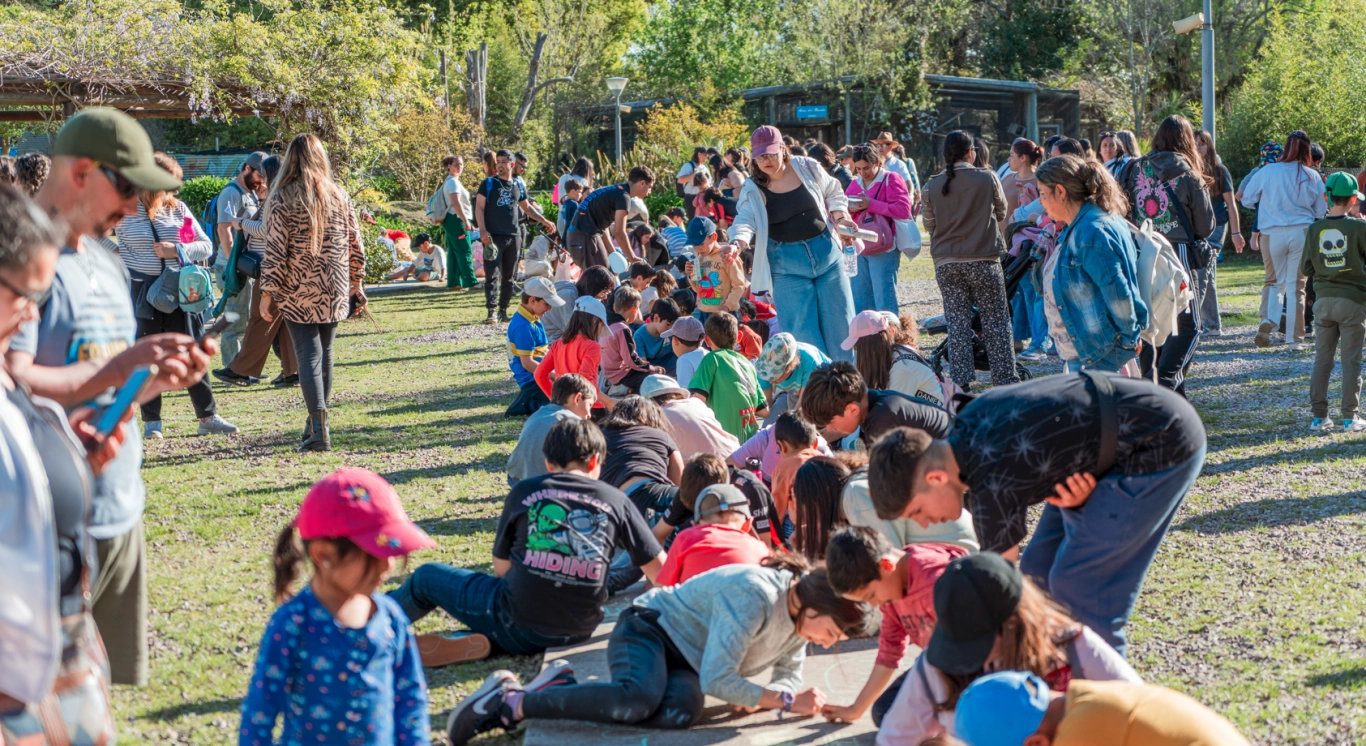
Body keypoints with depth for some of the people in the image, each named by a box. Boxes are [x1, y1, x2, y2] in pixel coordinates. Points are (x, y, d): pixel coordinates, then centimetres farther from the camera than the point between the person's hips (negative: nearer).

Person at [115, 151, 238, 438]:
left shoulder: (177, 208, 5)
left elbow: (206, 245, 4)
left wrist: (179, 250, -11)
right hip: (141, 293, -2)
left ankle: (208, 416, 10)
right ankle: (151, 421, 12)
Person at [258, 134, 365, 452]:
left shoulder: (283, 199, -7)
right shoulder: (339, 195, 4)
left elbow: (275, 250, -9)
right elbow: (354, 246, 8)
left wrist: (268, 293, -4)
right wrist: (357, 283, 18)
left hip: (298, 293, -3)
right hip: (333, 291, 4)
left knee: (309, 355, -4)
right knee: (325, 353, 15)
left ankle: (319, 428, -16)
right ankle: (316, 423, 24)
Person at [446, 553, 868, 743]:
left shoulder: (800, 615, 2)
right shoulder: (755, 597, -26)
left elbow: (789, 673, 12)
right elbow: (716, 679, -27)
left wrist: (761, 697, -11)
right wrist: (786, 702, -22)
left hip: (686, 661, 8)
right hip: (650, 630, -8)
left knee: (682, 712, -28)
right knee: (639, 699, -40)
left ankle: (565, 685, -12)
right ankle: (511, 701, -28)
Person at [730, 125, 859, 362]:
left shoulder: (808, 169, 0)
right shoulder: (753, 190, -6)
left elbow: (833, 193, 15)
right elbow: (745, 221, -18)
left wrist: (841, 216, -1)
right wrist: (739, 241, -39)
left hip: (827, 253, 2)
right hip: (787, 266, -2)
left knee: (839, 320, 7)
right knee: (802, 330, -5)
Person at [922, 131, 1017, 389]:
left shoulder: (932, 186, -1)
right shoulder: (987, 178, -6)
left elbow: (929, 225, 9)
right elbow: (1001, 213, 8)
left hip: (946, 263, 2)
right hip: (983, 260, -2)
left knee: (957, 323, 5)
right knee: (995, 322, 6)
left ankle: (961, 382, -1)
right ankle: (1005, 379, 8)